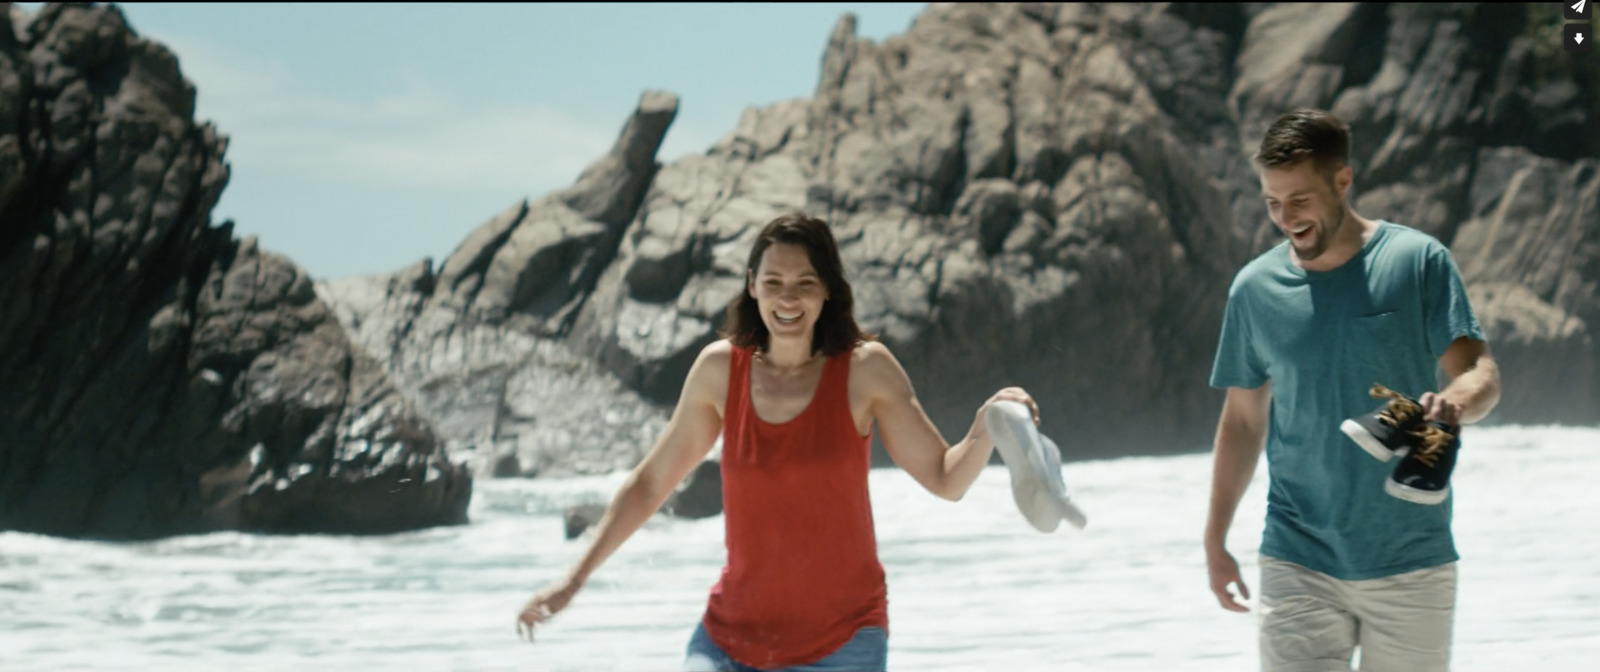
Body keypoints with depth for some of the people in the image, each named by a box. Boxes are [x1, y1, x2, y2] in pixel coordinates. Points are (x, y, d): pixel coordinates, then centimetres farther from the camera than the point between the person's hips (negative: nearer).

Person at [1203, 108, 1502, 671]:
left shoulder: (1418, 261, -3)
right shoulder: (1255, 288, 4)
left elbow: (1481, 374, -7)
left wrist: (1455, 403, -31)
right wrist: (1215, 540, 10)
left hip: (1411, 562, -1)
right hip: (1298, 562, 1)